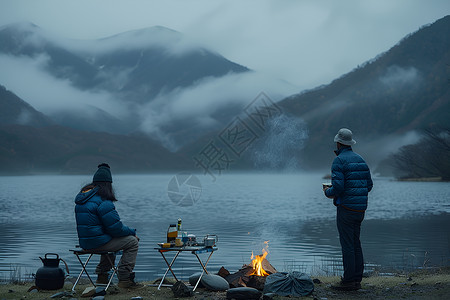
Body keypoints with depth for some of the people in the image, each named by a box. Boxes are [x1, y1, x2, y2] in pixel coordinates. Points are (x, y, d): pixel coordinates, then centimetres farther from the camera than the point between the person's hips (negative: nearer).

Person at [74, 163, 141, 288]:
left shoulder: (81, 197, 10)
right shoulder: (103, 201, -19)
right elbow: (115, 227, -18)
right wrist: (132, 232, 0)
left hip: (84, 242, 9)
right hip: (98, 242, -9)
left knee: (112, 240, 35)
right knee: (132, 242, 0)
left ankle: (102, 275, 33)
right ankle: (124, 279, 0)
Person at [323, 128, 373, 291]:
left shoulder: (339, 161, -11)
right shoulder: (360, 160, 13)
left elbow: (338, 187, -20)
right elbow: (369, 185, 15)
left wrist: (328, 192, 0)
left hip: (346, 208, -8)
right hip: (360, 209, 8)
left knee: (347, 245, -4)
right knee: (356, 244, 13)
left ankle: (349, 281, -2)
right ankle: (357, 279, 16)